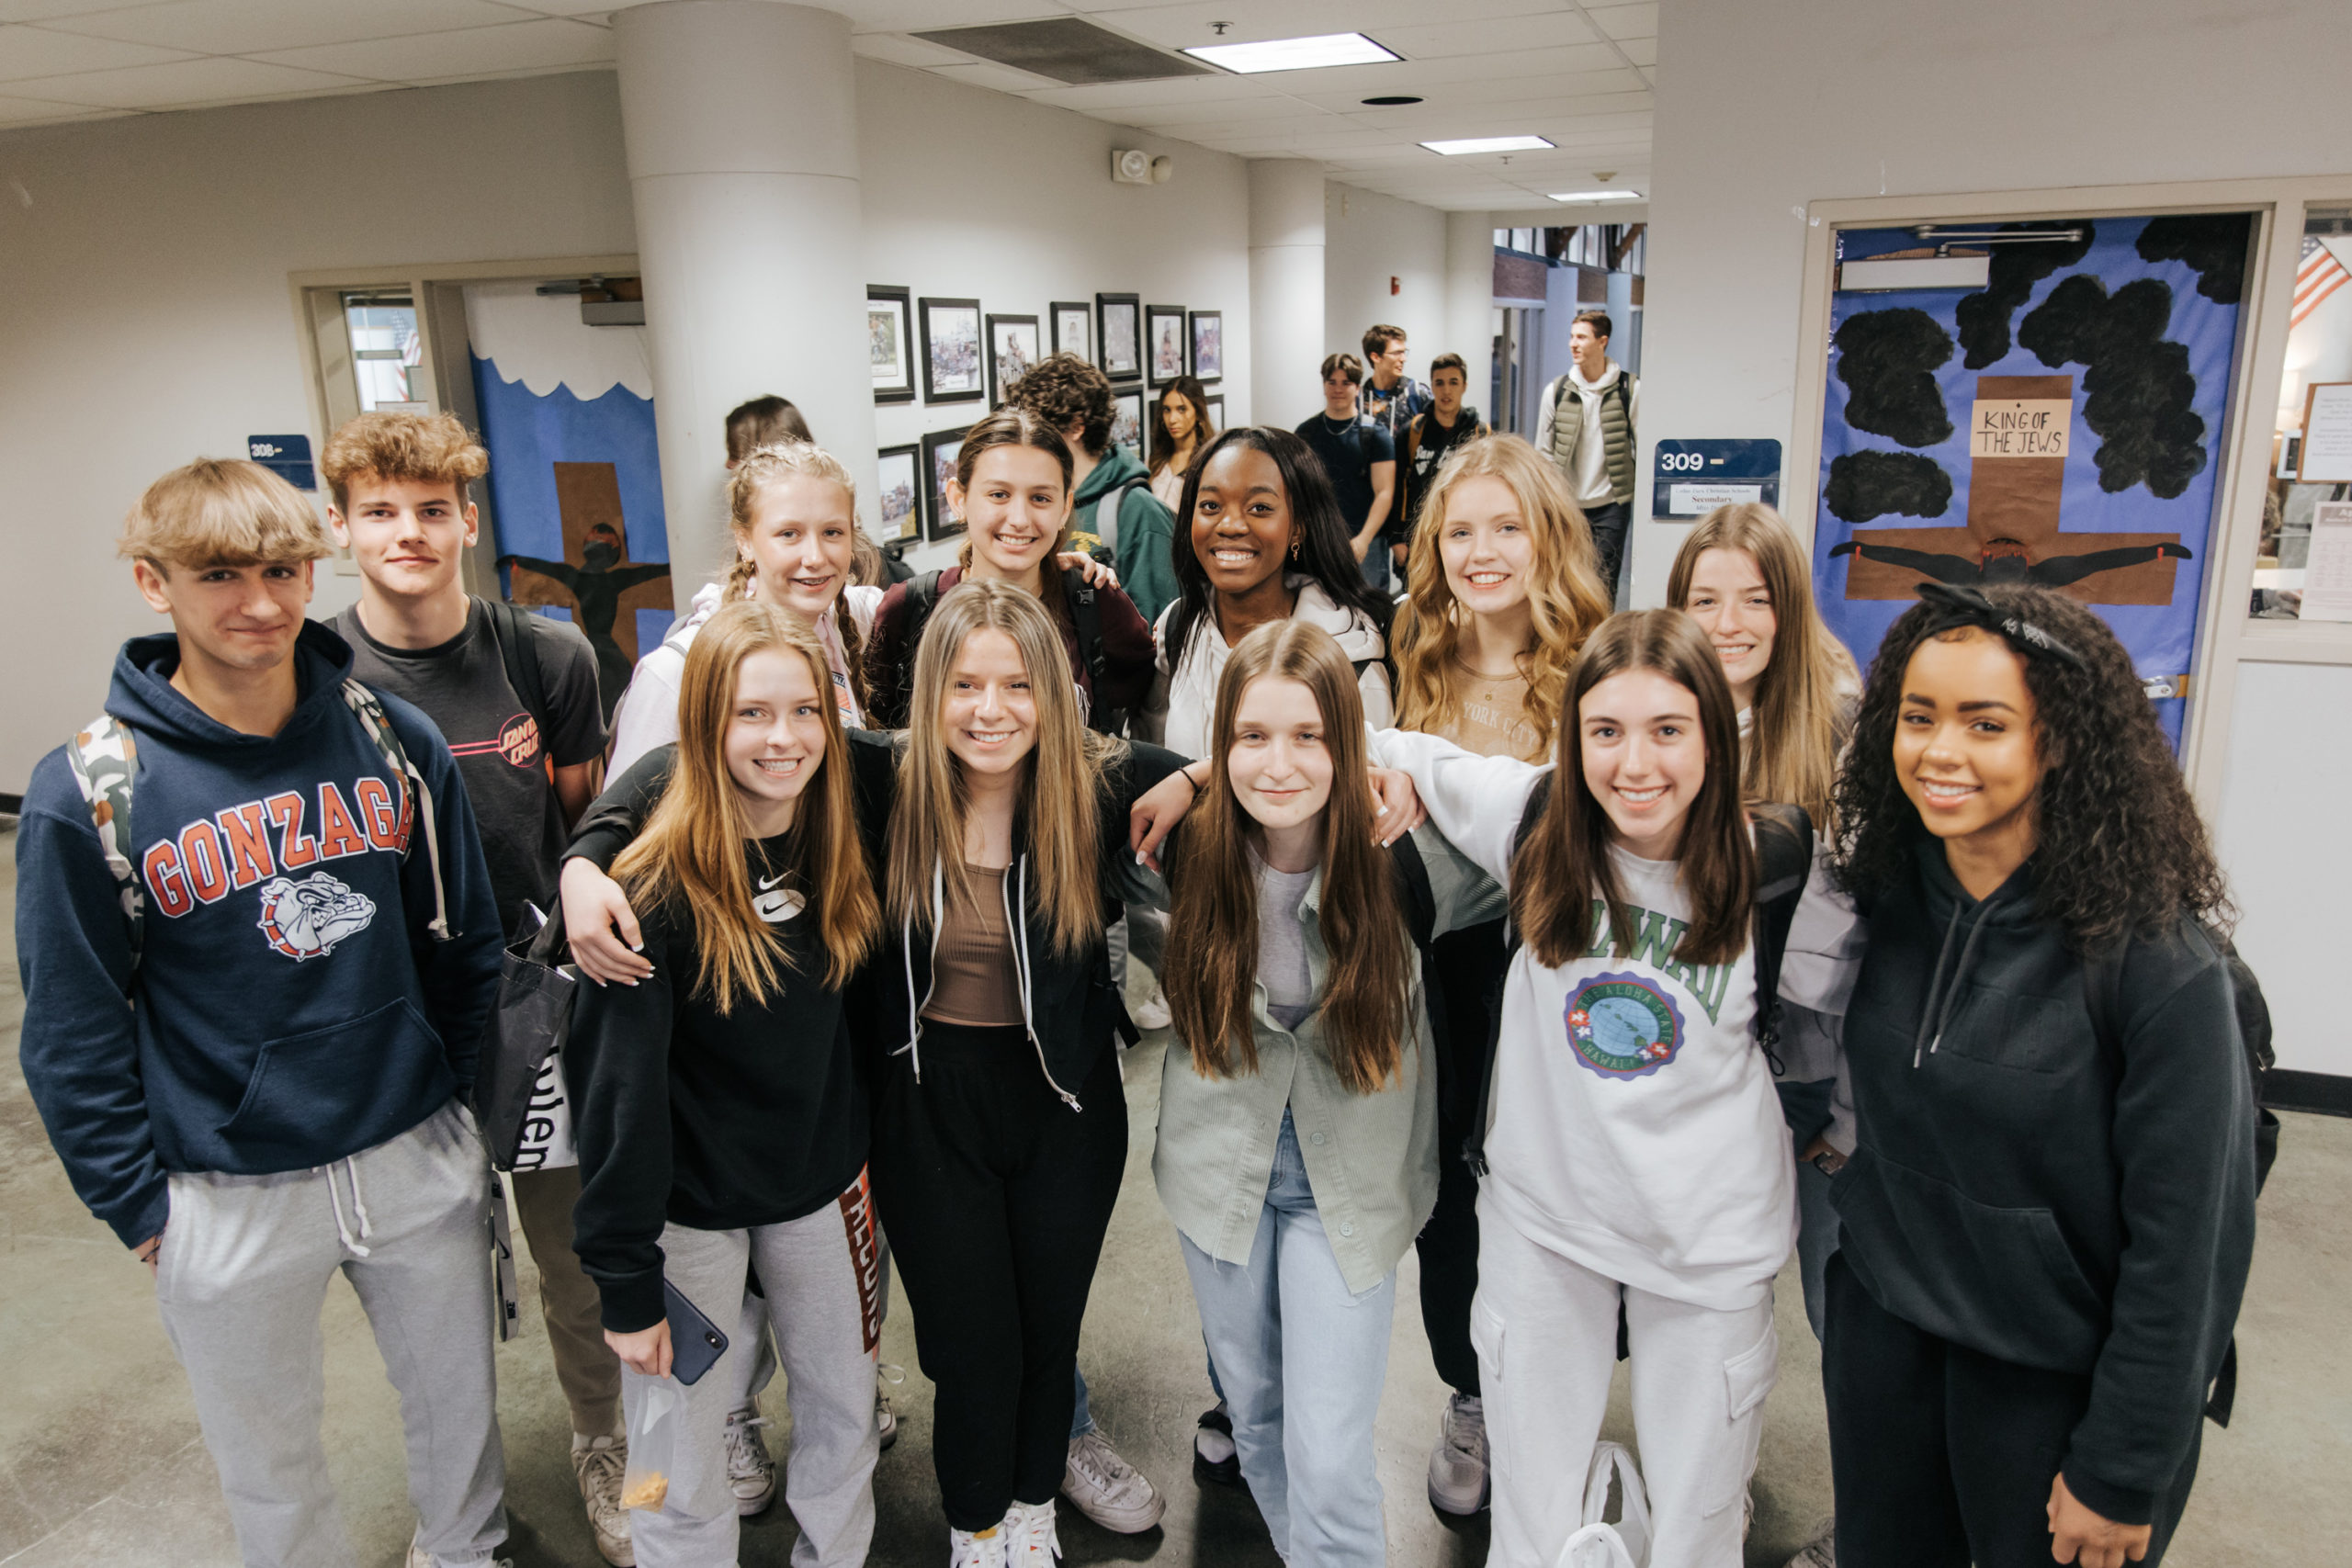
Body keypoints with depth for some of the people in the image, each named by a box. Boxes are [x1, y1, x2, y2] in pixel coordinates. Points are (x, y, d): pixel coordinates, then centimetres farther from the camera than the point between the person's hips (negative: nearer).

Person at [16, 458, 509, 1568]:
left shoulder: (396, 740, -6)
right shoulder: (91, 793, -13)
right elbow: (72, 1035, -6)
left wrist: (453, 1097, 5)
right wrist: (140, 1207, -4)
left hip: (423, 1162, 3)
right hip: (229, 1200, -2)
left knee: (460, 1404, 22)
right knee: (270, 1467, 19)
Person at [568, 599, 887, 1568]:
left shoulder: (835, 853, -5)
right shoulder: (658, 890, -22)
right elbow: (620, 1095, -18)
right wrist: (626, 1283, -15)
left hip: (821, 1188, 5)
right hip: (691, 1207, -5)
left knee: (845, 1416, 20)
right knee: (686, 1471, 11)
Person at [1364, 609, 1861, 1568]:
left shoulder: (1778, 869, -15)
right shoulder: (1532, 816, -14)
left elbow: (1854, 1008, 3)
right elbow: (1388, 747, -2)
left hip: (1710, 1236, 0)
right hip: (1542, 1213, 1)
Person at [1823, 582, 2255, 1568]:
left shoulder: (2157, 961, -21)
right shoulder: (1884, 891, -7)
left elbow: (2182, 1238, -16)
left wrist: (2121, 1473, -12)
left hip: (2058, 1370, -4)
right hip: (1882, 1323, 5)